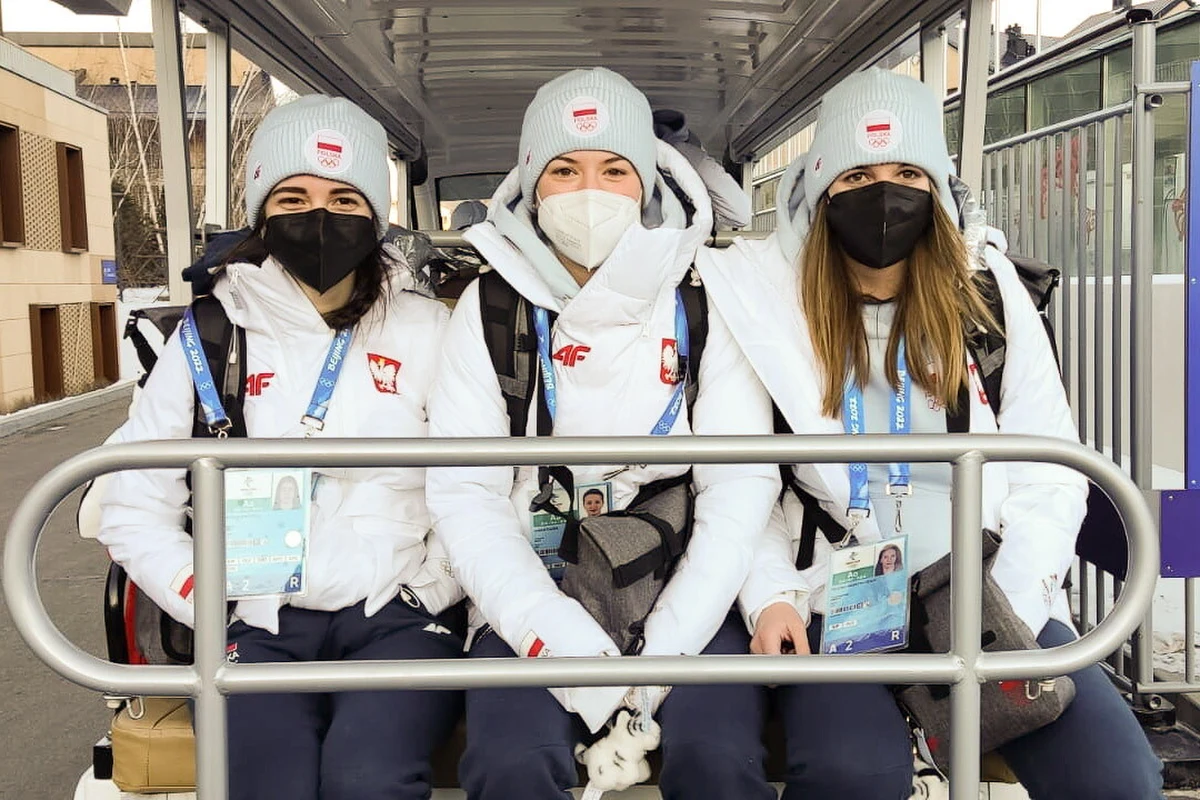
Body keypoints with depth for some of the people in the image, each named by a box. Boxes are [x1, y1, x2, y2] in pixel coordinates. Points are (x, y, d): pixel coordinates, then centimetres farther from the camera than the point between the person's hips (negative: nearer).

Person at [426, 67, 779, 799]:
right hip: (539, 595, 1)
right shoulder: (490, 306, 2)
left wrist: (665, 649, -15)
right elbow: (463, 492, -5)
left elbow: (743, 482, -5)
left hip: (682, 593, 0)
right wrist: (561, 640, -16)